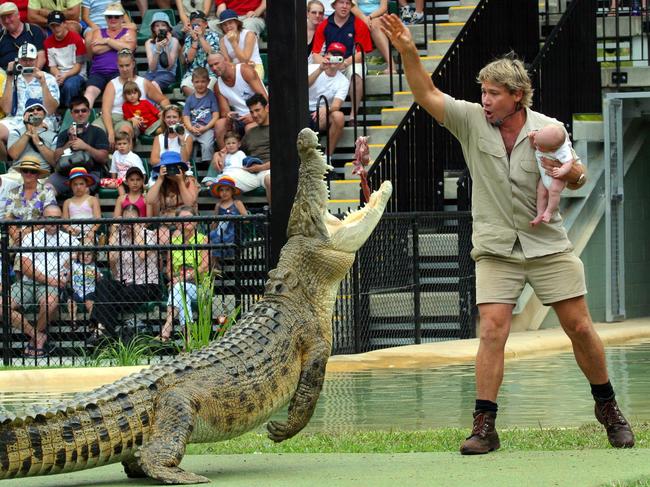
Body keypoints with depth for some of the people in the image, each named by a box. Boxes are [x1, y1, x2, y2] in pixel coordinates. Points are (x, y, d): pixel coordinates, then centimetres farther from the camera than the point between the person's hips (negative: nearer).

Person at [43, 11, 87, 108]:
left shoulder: (76, 39, -5)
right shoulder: (48, 43, 8)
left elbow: (78, 66, -5)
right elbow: (52, 66, 8)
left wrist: (65, 76, -21)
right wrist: (58, 76, -15)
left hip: (75, 74, -3)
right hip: (58, 75, 3)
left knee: (69, 85, -38)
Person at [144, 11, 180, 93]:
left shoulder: (173, 41, 3)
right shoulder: (149, 43, 8)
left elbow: (169, 67, -5)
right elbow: (152, 68, -3)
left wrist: (166, 47, -13)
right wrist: (157, 50, -16)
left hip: (168, 74, -2)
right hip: (152, 73, 2)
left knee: (154, 84, -35)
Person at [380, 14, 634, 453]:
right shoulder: (472, 120, -3)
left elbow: (576, 178, 8)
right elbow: (427, 95, -10)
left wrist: (572, 172, -16)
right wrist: (408, 51, -23)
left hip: (548, 244, 0)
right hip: (495, 249, 0)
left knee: (580, 327, 3)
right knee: (492, 329, -12)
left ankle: (608, 407, 23)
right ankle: (484, 425, -10)